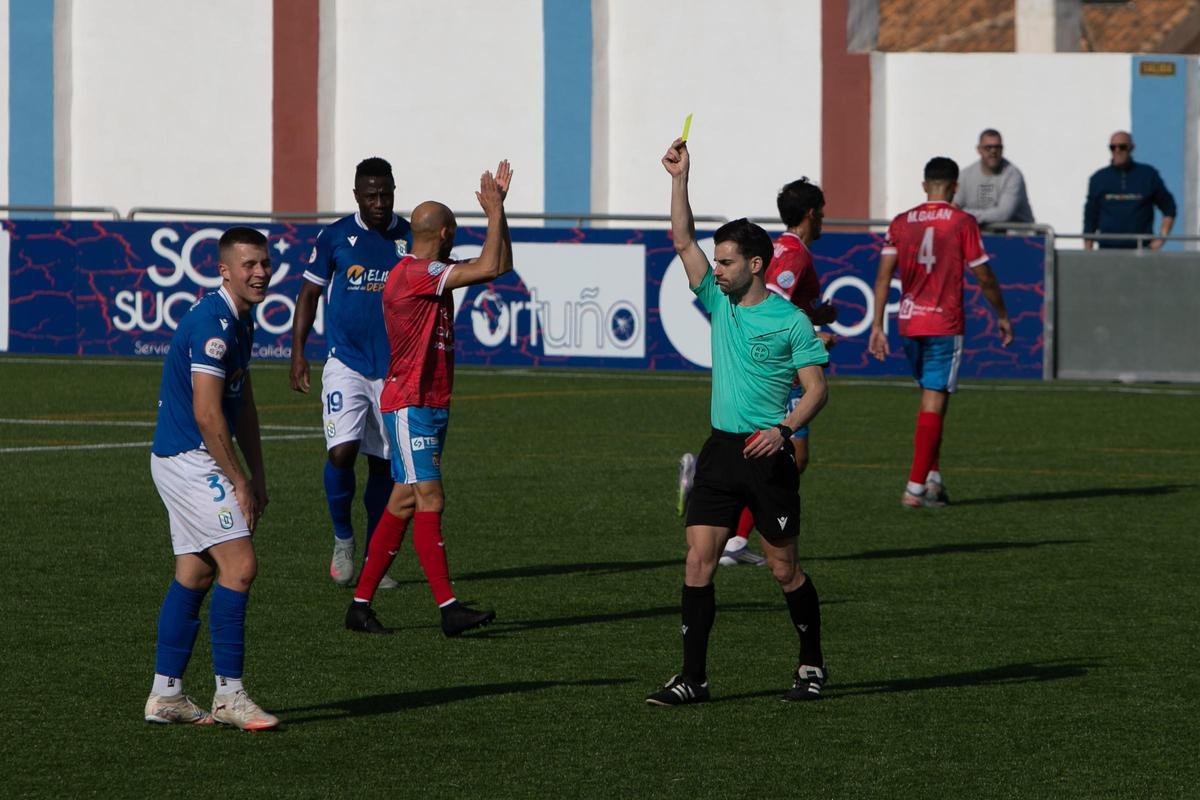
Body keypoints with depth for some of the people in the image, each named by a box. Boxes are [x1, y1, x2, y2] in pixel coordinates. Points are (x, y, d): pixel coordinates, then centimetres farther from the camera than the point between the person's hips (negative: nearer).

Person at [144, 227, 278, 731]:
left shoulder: (240, 321, 13)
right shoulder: (212, 323, -19)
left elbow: (243, 405, 21)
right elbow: (207, 414, -22)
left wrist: (257, 475, 16)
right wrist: (239, 481, -16)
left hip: (187, 461, 10)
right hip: (190, 460, -10)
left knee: (194, 574, 10)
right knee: (239, 565, -13)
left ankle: (166, 695, 14)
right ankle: (228, 694, -11)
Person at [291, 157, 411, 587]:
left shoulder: (411, 239, 4)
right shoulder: (335, 237, -1)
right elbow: (309, 294, 6)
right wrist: (297, 352, -2)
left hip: (394, 369, 2)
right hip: (346, 362, -2)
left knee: (383, 463, 5)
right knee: (342, 452, -16)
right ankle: (342, 540, 6)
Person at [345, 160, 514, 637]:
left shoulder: (431, 275, 14)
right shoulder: (412, 273, -16)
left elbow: (500, 266, 18)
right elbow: (489, 268, -22)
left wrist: (498, 209, 12)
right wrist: (495, 214, -10)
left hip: (431, 405, 10)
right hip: (409, 405, -10)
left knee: (404, 503, 9)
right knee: (430, 500, -13)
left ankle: (361, 605, 12)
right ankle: (448, 609, -18)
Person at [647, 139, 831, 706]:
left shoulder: (790, 320, -6)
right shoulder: (720, 304, 8)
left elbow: (816, 388, -6)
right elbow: (683, 241, 6)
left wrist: (783, 429, -22)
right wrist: (679, 179, -3)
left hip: (767, 454, -5)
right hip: (721, 450, 5)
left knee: (783, 569, 3)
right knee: (698, 559, -5)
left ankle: (812, 664, 22)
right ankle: (693, 677, -5)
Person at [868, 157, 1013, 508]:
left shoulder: (900, 224, 6)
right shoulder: (962, 223, -4)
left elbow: (884, 276, 0)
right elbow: (983, 276, -2)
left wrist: (877, 326, 0)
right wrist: (1002, 316, 11)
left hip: (909, 324, 4)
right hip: (945, 326, -4)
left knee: (930, 397, 20)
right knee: (934, 403, -4)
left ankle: (933, 479, 18)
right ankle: (916, 487, -9)